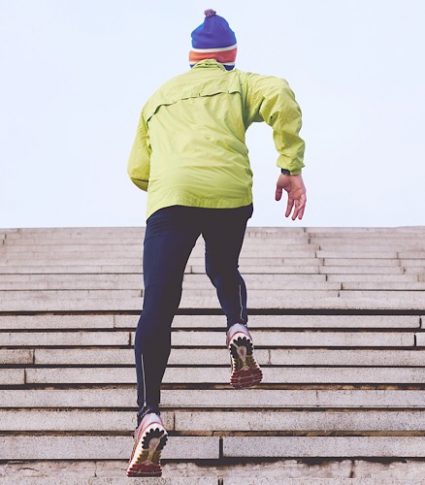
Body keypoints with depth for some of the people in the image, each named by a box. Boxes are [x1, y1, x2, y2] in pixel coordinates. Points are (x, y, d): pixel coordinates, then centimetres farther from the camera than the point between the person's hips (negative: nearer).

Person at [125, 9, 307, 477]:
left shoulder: (159, 97, 32)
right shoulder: (239, 84, 23)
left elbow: (138, 171, 30)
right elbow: (280, 96, 0)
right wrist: (291, 167, -1)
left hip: (170, 195, 0)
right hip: (230, 192, 0)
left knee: (157, 307, -5)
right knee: (224, 269, 31)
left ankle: (149, 417, -20)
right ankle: (238, 333, 3)